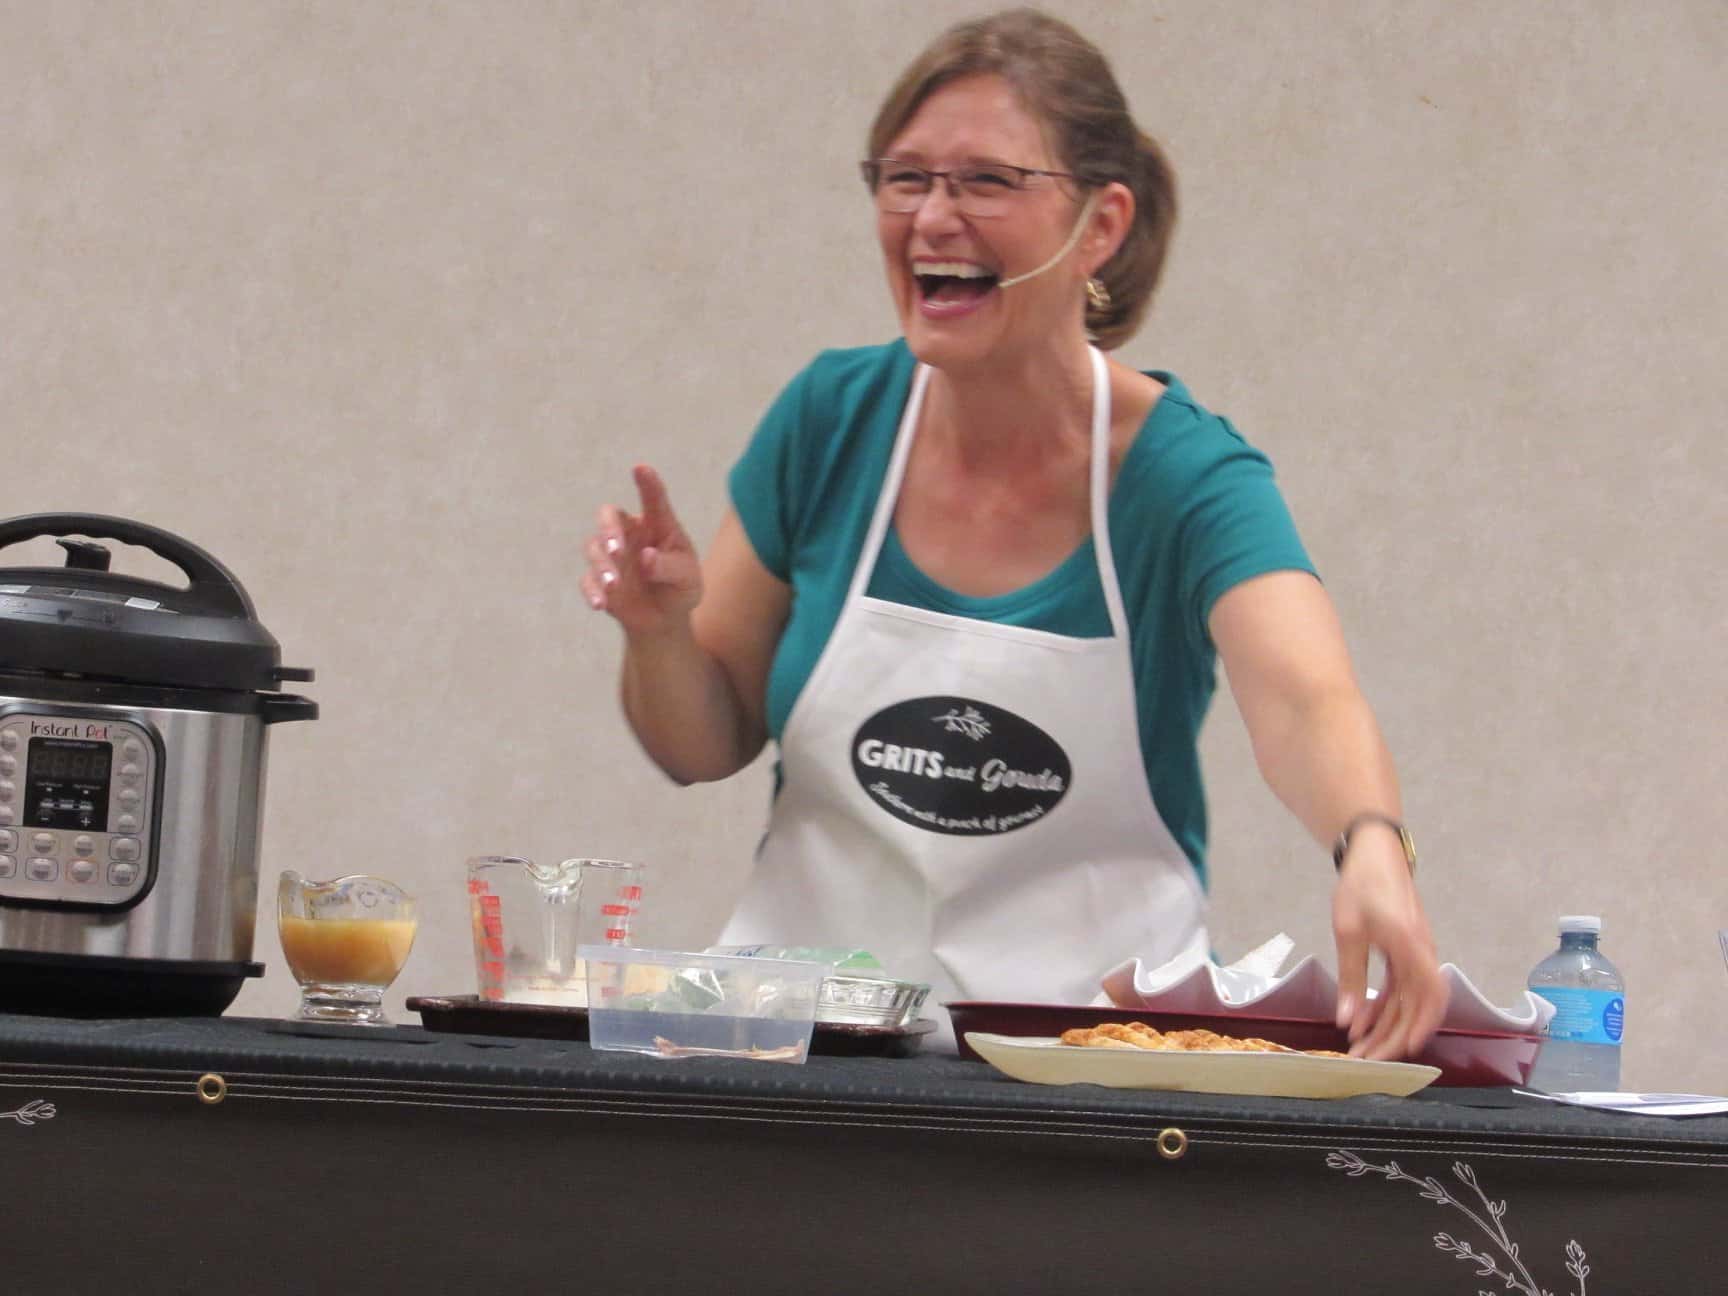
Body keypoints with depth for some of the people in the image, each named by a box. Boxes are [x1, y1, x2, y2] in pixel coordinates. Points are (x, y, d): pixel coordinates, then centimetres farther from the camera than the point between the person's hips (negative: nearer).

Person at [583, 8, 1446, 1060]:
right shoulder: (833, 420, 2)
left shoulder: (1187, 478, -8)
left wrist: (1374, 850, -49)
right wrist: (661, 633, -10)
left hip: (1095, 1053, -3)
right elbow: (708, 745, 12)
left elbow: (1307, 698, -27)